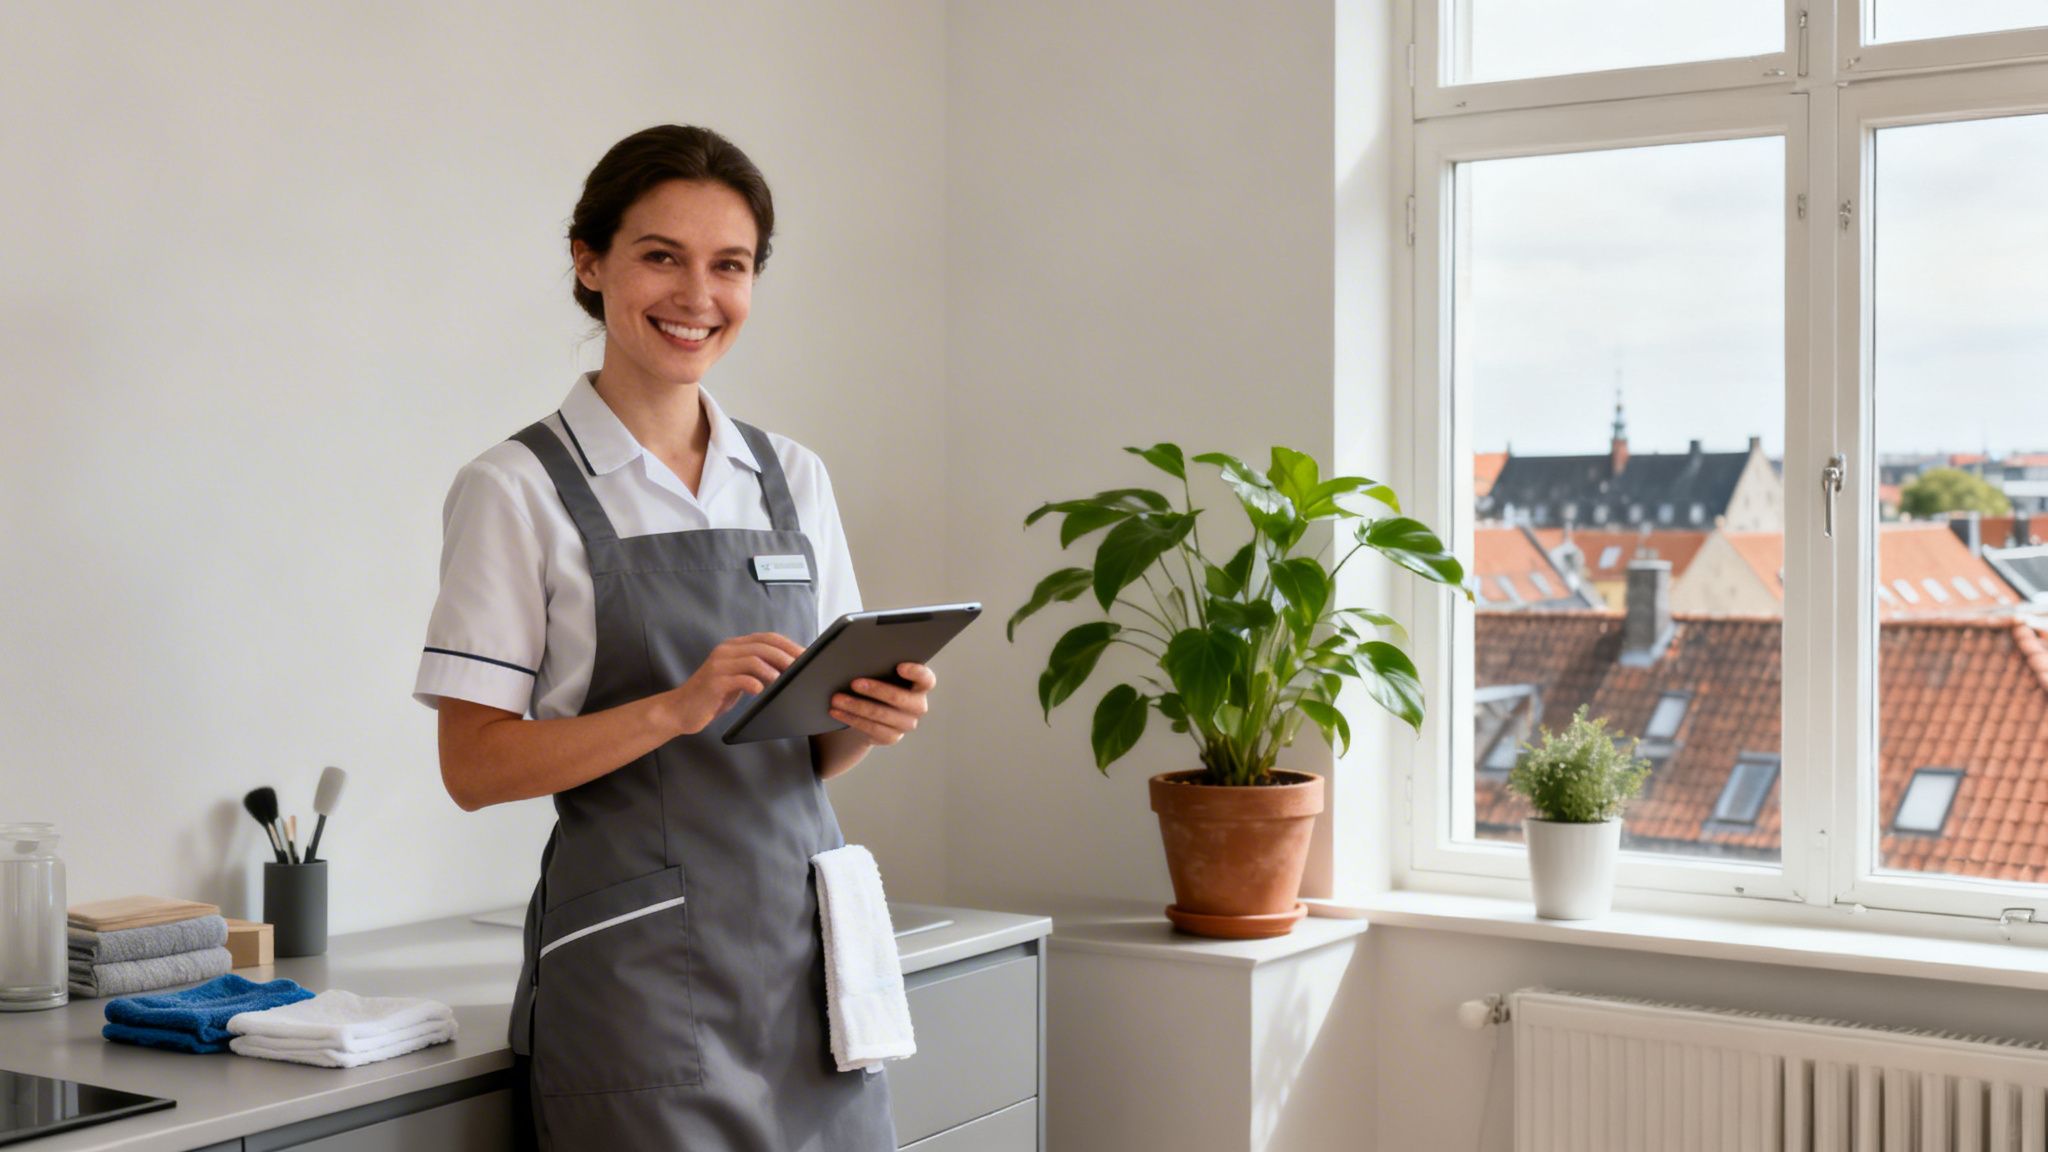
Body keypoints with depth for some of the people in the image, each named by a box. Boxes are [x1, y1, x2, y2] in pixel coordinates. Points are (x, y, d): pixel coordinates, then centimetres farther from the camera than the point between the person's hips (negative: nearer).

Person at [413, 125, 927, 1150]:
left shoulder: (792, 478, 11)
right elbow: (475, 765, -9)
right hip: (638, 962, -4)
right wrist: (678, 707, -22)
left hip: (803, 948, 5)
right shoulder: (516, 490, -4)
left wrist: (870, 720, -7)